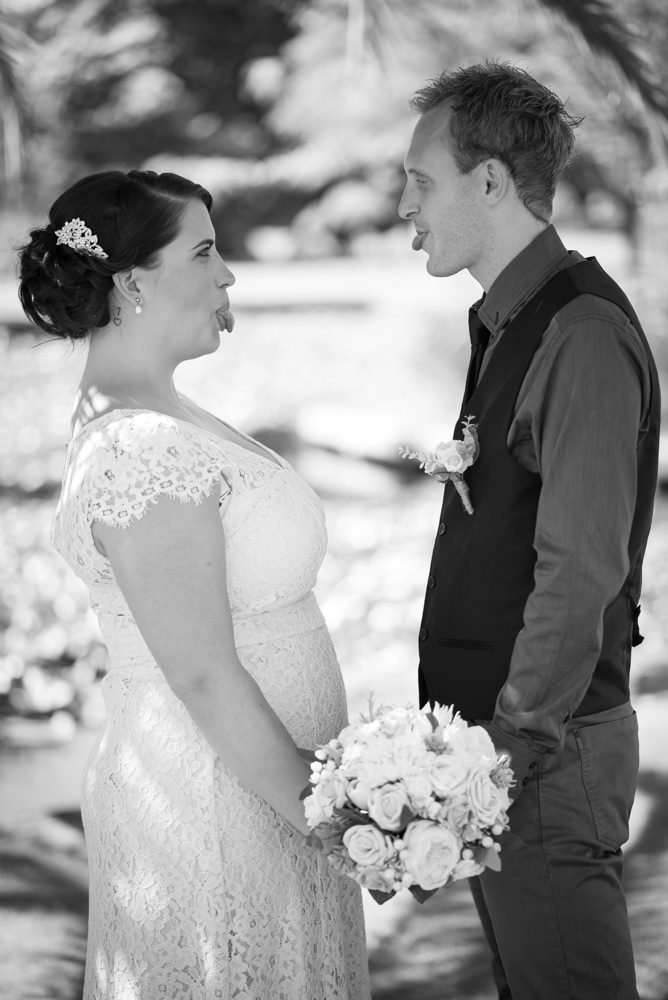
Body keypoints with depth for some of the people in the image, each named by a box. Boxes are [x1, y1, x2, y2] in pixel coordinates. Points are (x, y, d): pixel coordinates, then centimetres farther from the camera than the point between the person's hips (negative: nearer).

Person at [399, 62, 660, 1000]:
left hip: (547, 747, -9)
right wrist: (470, 741, 12)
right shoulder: (508, 327, 12)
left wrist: (510, 747, -23)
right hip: (490, 723, 9)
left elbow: (581, 573, -23)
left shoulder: (584, 335, -18)